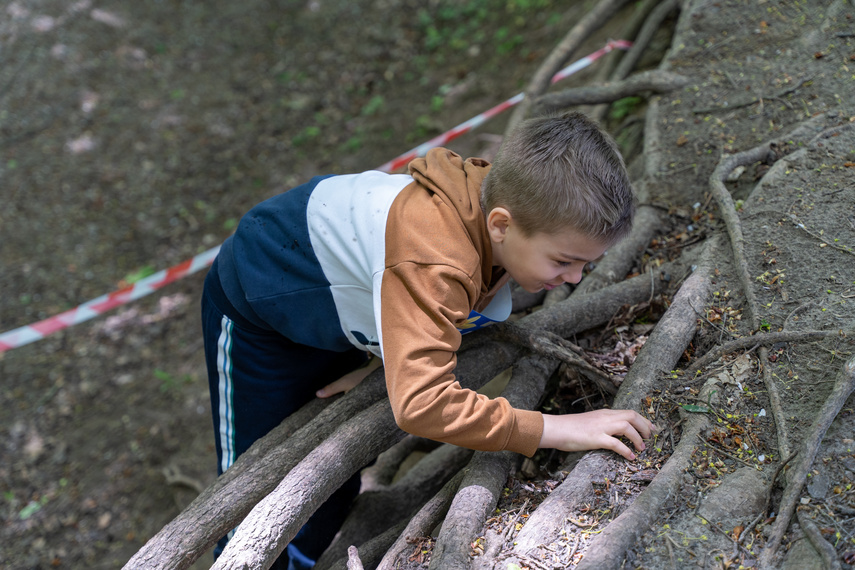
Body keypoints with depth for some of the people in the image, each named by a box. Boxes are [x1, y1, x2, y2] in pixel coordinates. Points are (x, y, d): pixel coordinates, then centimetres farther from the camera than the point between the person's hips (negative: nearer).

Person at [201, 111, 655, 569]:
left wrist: (383, 358, -11)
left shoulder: (503, 200, -19)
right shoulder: (433, 264, -47)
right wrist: (554, 430, -48)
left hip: (338, 319, 7)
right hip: (255, 304, -7)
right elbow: (420, 404, -54)